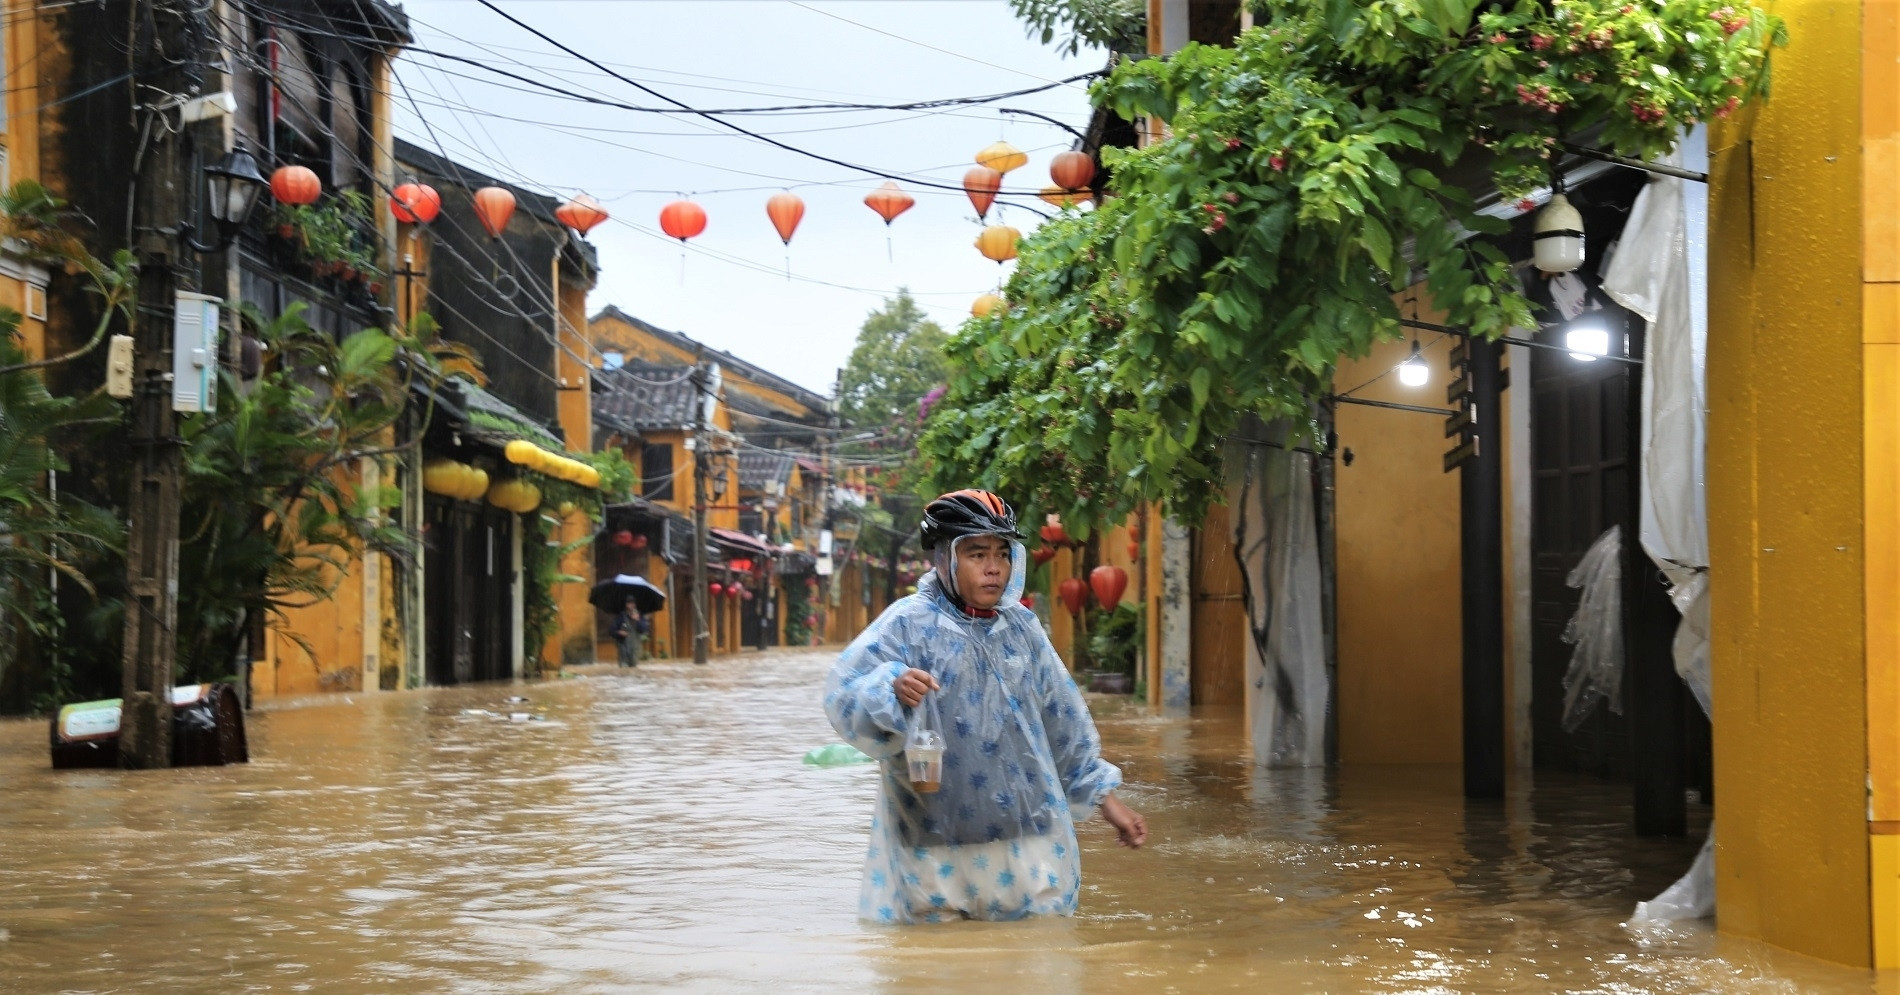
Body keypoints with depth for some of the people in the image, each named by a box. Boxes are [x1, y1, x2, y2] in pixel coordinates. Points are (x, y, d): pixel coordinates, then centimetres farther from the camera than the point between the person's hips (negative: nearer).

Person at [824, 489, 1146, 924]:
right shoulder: (908, 624, -4)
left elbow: (1065, 722, 20)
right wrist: (891, 688, -35)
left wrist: (1103, 794, 20)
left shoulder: (1021, 627, 12)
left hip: (1029, 842, 4)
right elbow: (842, 696, -15)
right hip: (936, 848, -4)